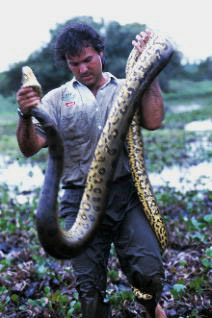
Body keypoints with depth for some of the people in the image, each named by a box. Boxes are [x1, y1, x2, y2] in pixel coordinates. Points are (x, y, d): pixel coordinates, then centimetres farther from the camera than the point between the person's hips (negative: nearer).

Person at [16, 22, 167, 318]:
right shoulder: (57, 98, 11)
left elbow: (152, 121, -10)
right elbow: (30, 148, 2)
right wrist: (26, 116, -19)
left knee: (149, 272, -10)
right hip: (80, 201, 1)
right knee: (90, 288, 6)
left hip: (127, 195, -1)